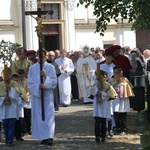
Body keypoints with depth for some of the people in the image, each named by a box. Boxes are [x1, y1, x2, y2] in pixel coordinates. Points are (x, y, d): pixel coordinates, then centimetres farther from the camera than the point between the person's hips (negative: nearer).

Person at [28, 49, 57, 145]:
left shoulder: (50, 67, 3)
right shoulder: (32, 68, 6)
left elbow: (54, 82, -3)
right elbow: (30, 83, 3)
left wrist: (45, 76, -18)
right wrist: (38, 86, -15)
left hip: (47, 95, -2)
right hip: (36, 95, 2)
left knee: (48, 115, -7)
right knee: (39, 116, 2)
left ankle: (50, 137, -12)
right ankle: (43, 137, 8)